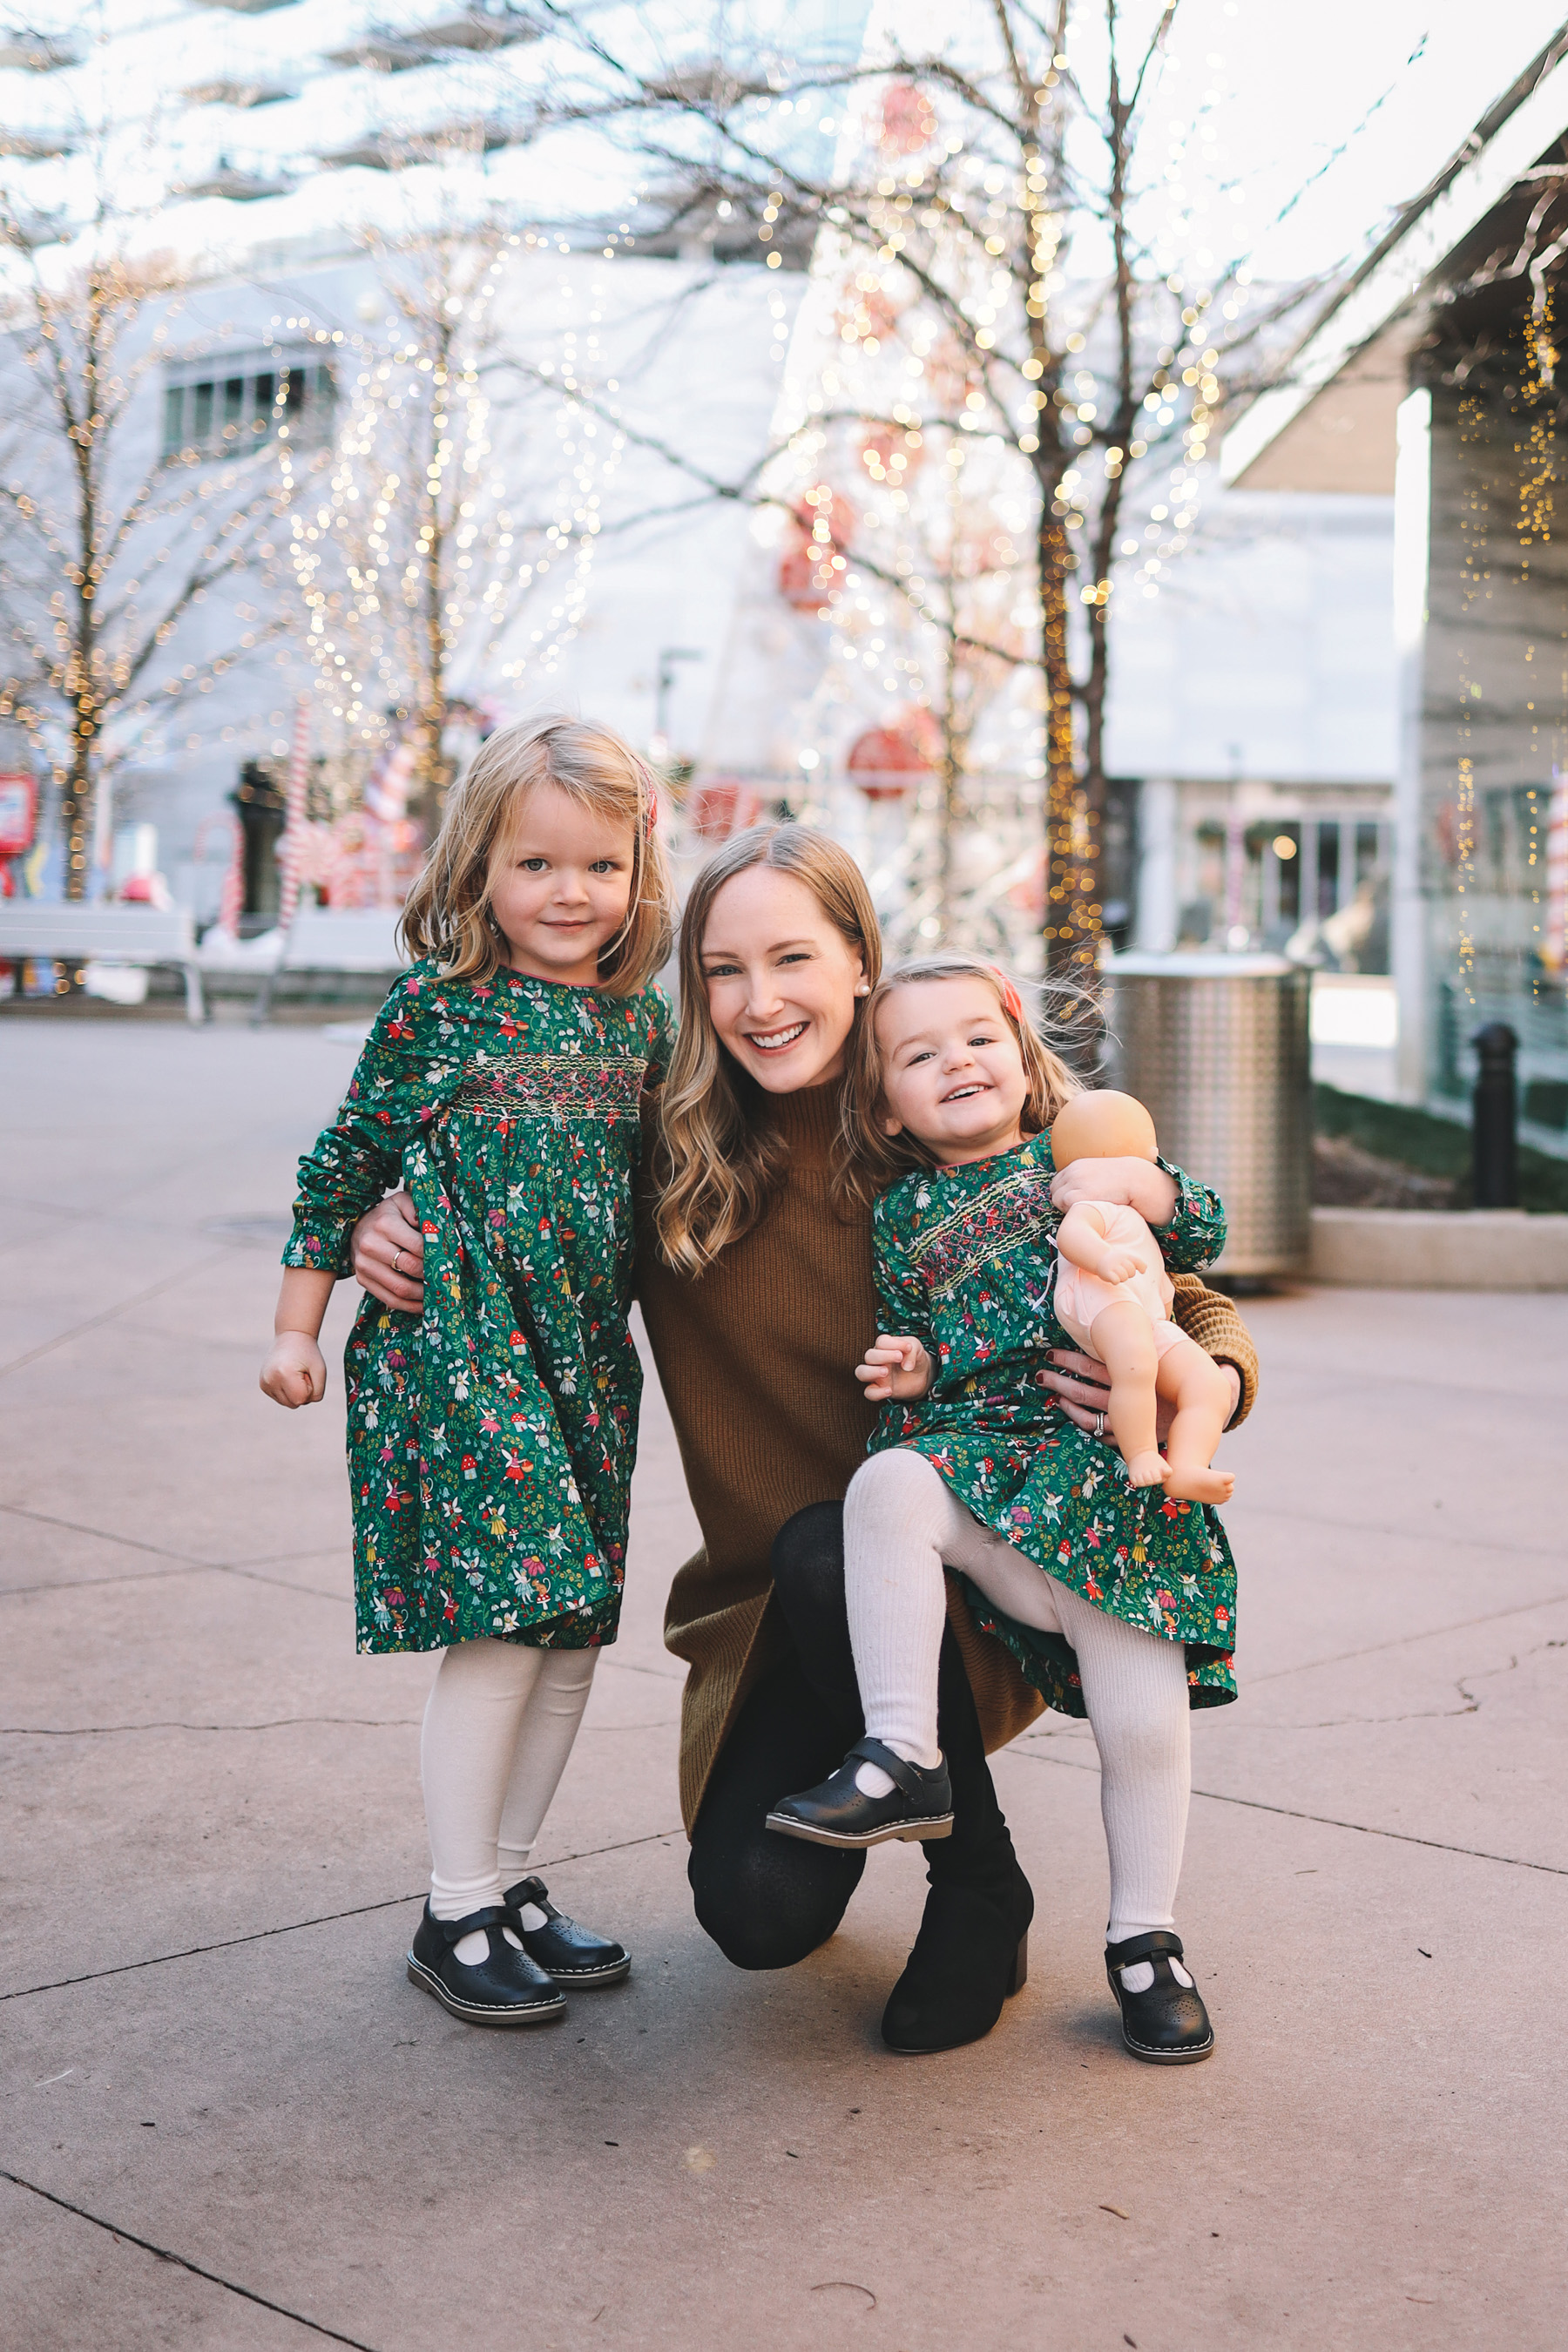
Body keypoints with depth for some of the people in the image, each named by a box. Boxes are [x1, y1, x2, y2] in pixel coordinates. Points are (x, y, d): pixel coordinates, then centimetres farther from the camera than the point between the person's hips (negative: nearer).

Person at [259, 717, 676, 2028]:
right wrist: (299, 1327, 3)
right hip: (457, 1352, -5)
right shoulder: (436, 1006, -4)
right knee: (502, 1621, -9)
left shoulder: (641, 1019, 9)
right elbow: (346, 1166, 2)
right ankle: (457, 1919, 5)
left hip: (587, 1358, 6)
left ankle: (509, 1882, 23)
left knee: (573, 1626, 8)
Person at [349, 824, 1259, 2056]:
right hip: (764, 1606, 1)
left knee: (829, 1548, -34)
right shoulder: (671, 1161, -7)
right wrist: (387, 1232, -14)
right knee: (761, 1908, -20)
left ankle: (981, 1887, -10)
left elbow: (1197, 1308, -6)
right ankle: (845, 1774, 18)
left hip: (953, 1574, -1)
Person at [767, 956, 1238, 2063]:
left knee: (1145, 1712, -8)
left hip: (1106, 1457, -2)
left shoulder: (1084, 1150, 10)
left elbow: (1205, 1234, 7)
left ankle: (1147, 1938, 15)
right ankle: (903, 1756, -23)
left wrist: (1141, 1183, -11)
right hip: (975, 1451, 2)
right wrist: (908, 1371, 1)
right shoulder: (904, 1215, 15)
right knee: (886, 1483, -32)